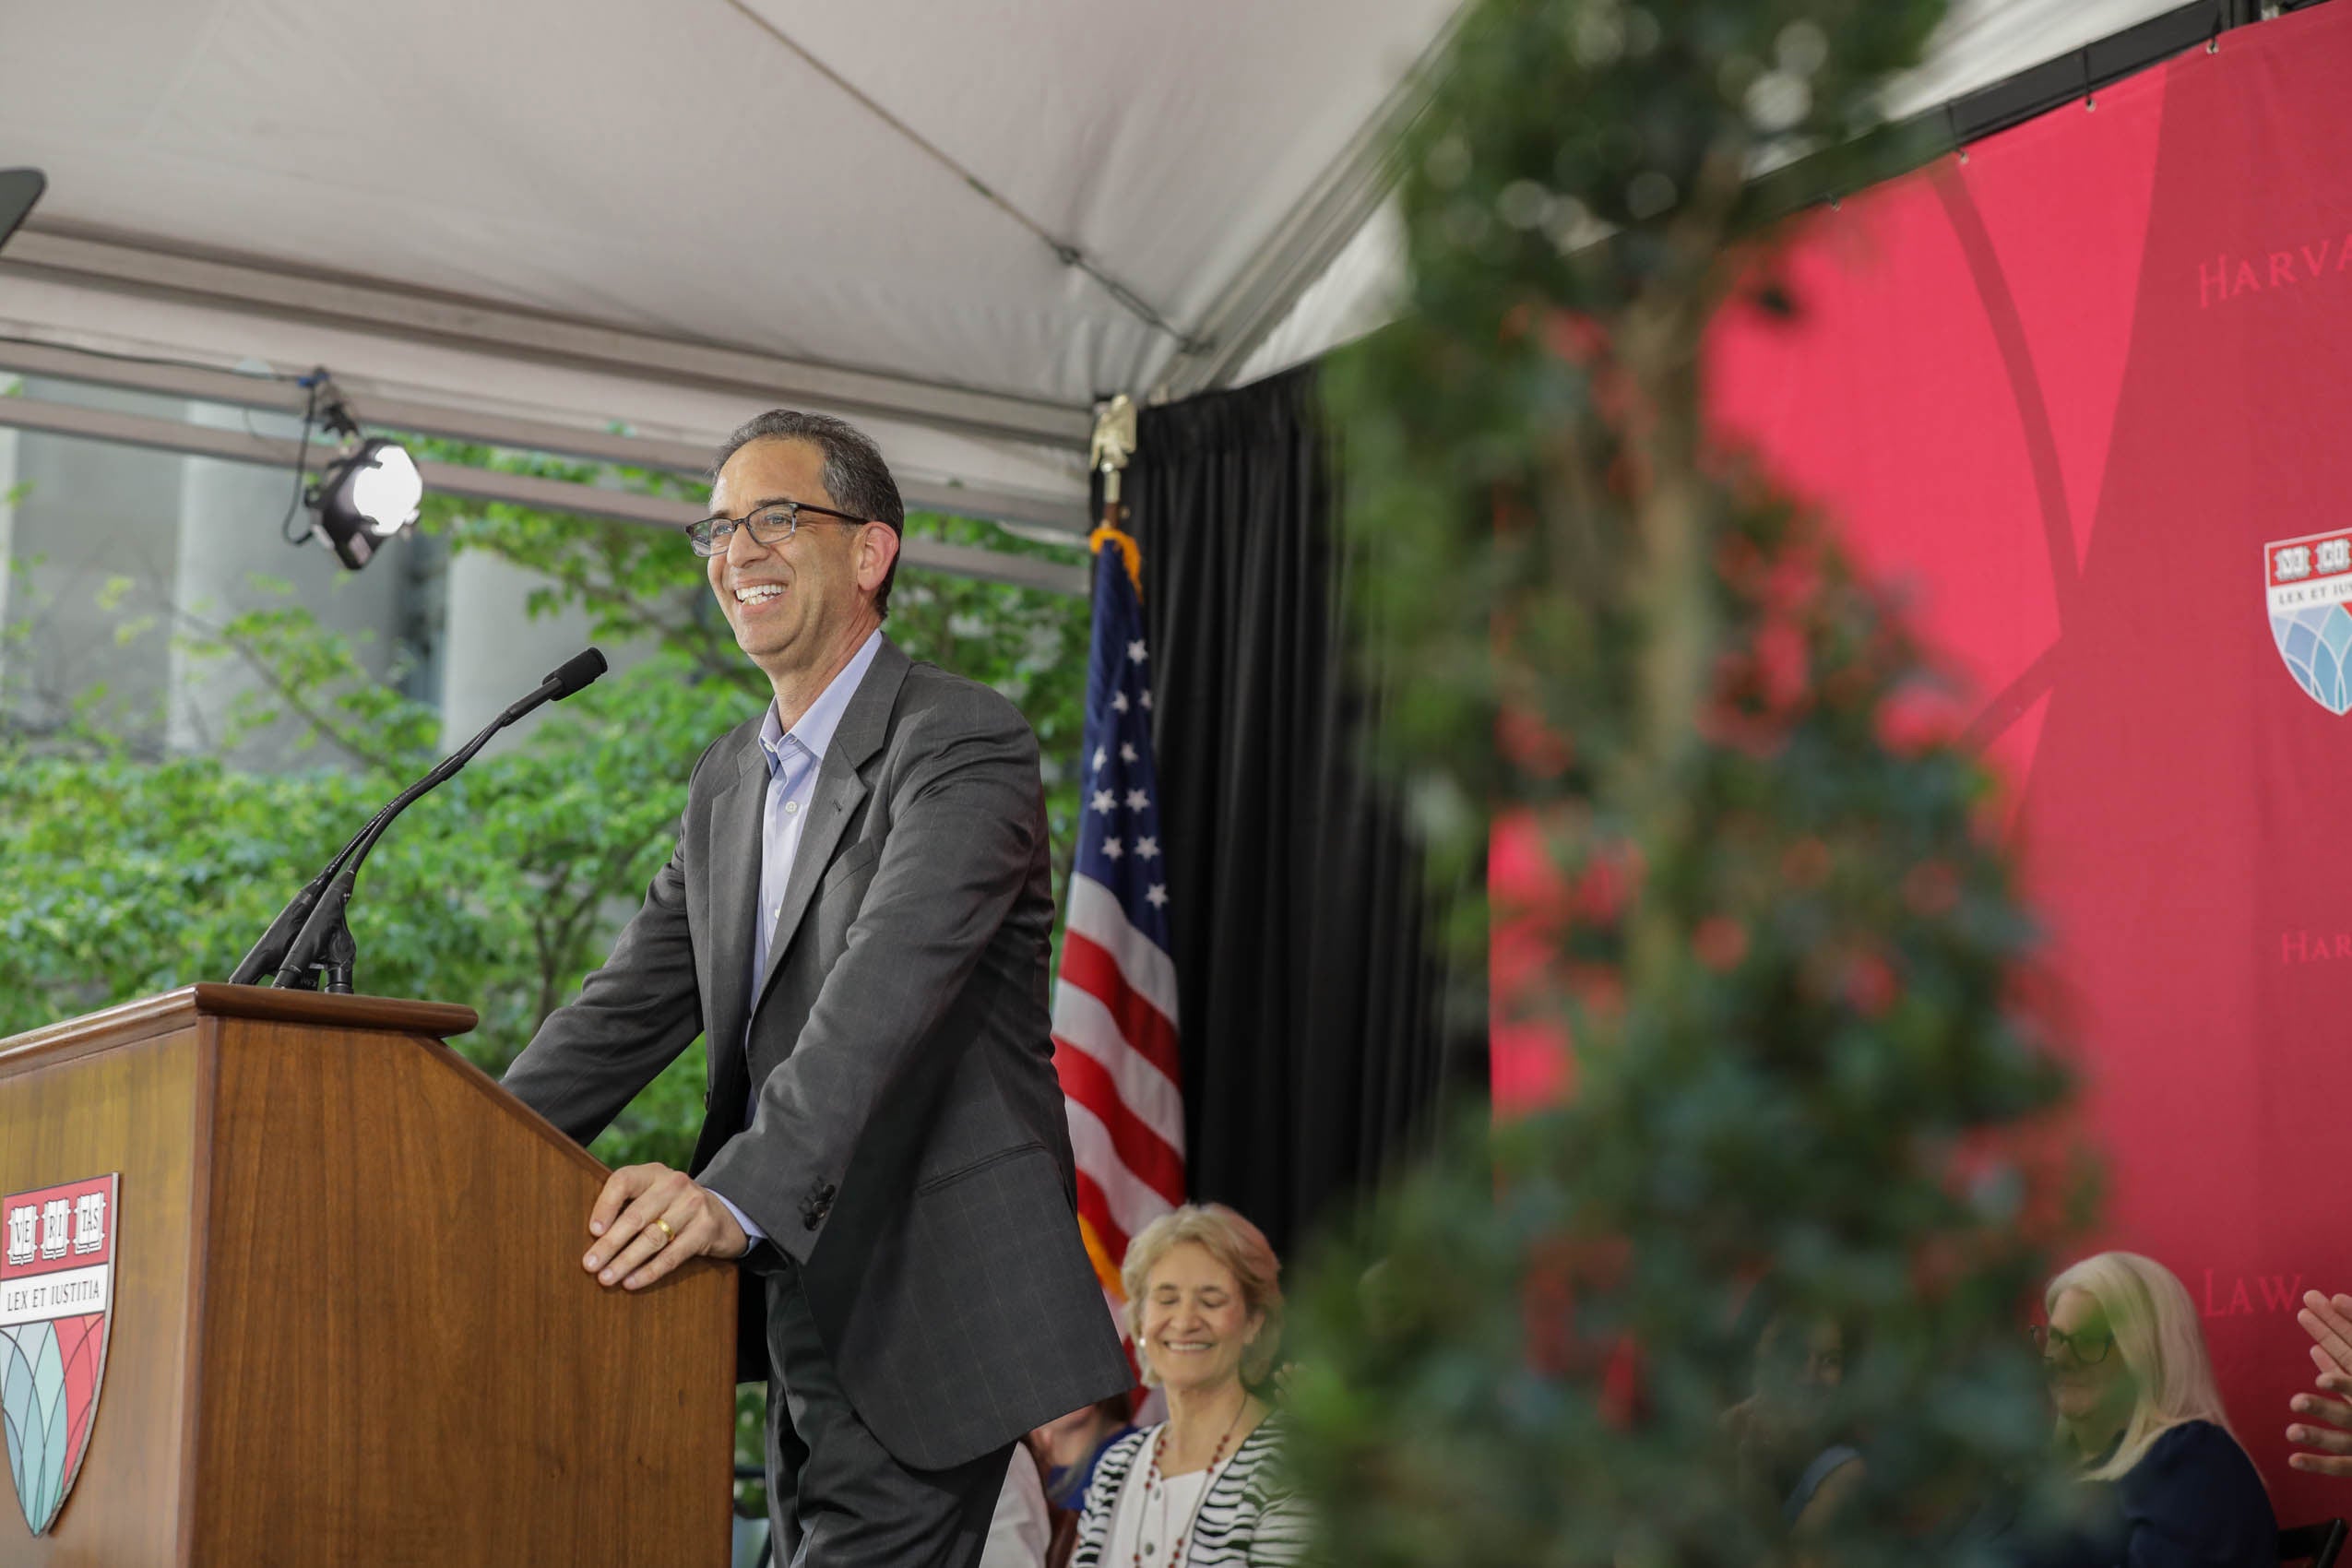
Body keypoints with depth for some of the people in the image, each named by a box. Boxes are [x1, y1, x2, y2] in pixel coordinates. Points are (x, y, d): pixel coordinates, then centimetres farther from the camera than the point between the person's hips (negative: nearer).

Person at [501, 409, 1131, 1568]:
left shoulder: (966, 743, -12)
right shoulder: (727, 780, 15)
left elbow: (888, 990, -26)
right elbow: (633, 1007, 12)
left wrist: (740, 1192, -39)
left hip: (927, 1317, -8)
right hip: (802, 1311, 8)